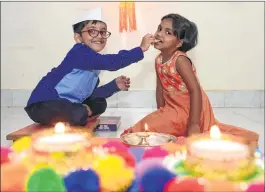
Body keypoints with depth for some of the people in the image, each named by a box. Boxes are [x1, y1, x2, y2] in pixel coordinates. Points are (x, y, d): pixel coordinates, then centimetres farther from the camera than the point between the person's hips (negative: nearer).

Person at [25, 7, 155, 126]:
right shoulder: (80, 52, -21)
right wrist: (141, 49, -28)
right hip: (43, 104, -10)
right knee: (79, 114, -34)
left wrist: (115, 86, 4)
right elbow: (111, 63, -33)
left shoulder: (94, 64, 9)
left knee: (99, 104, 16)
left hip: (65, 103, 10)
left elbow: (89, 95, 13)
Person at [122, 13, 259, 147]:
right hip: (174, 108, 8)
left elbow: (195, 90, -27)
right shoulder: (158, 60, 0)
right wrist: (160, 114, 5)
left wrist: (194, 124, -29)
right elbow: (160, 88, 5)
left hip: (192, 110, -8)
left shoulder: (180, 60, -24)